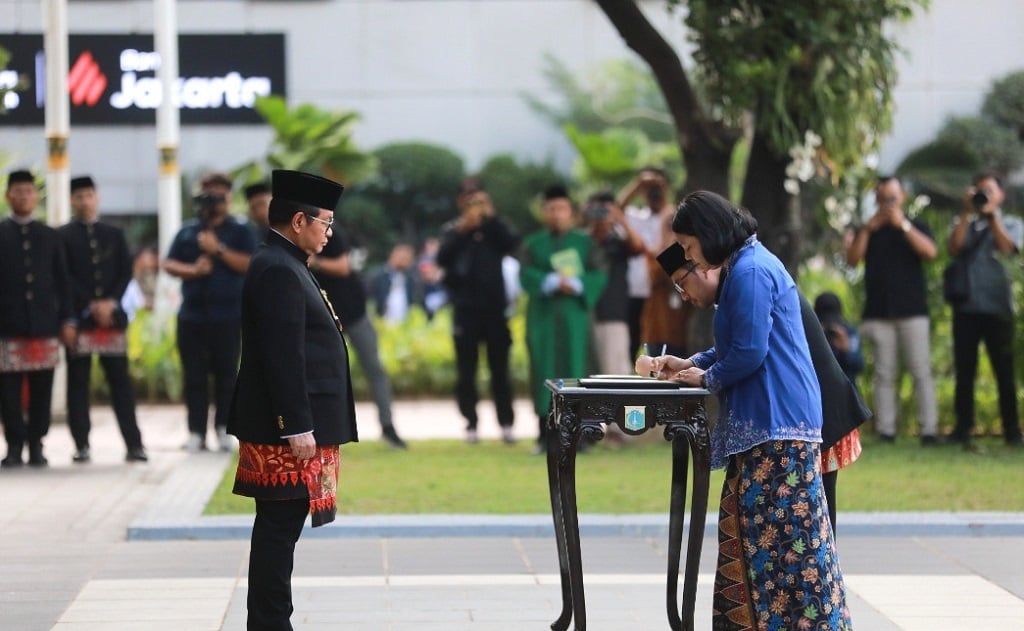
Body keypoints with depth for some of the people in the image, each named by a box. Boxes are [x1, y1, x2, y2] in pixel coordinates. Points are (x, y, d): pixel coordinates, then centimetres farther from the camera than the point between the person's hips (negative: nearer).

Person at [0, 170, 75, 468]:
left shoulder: (50, 237, 14)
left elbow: (62, 282, 13)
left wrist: (67, 320, 6)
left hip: (45, 324, 2)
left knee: (42, 390, 1)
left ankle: (36, 445, 7)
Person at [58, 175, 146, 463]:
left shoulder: (115, 234, 15)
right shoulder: (63, 236, 5)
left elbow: (126, 272, 9)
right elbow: (65, 277, -3)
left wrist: (111, 302, -6)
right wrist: (91, 306, -11)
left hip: (113, 317, 2)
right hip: (79, 318, -2)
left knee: (121, 380, 0)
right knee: (78, 382, 0)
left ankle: (133, 444, -1)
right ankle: (82, 445, 4)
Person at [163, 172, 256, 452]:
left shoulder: (239, 232, 7)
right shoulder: (187, 232, 14)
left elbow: (249, 264, -7)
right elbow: (169, 264, 7)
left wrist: (219, 250, -14)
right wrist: (193, 270, -11)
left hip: (227, 315, -2)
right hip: (192, 314, 2)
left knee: (226, 374, -1)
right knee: (194, 376, 0)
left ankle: (223, 429, 5)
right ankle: (196, 432, 2)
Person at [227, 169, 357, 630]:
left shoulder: (285, 266, 17)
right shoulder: (277, 271, -16)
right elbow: (283, 358, -22)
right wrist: (298, 429, -23)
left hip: (291, 430, 11)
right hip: (286, 434, -11)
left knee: (277, 534, 12)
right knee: (278, 531, -7)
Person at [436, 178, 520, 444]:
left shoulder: (494, 228, 9)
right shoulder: (452, 230, 5)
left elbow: (511, 243, -10)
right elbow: (443, 258, -11)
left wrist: (491, 218, -11)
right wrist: (462, 230, -19)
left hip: (495, 307, 1)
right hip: (466, 309, -1)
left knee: (500, 367, 1)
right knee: (466, 370, 2)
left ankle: (506, 423, 3)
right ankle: (471, 424, 8)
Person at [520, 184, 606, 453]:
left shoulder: (585, 242, 10)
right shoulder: (533, 244, 11)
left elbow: (598, 276, -1)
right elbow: (526, 274, -5)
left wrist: (575, 284, -18)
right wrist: (553, 282, -20)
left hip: (574, 315, 0)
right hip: (542, 316, 0)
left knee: (574, 369, -5)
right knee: (544, 371, -2)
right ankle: (545, 435, 1)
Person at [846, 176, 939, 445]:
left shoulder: (916, 226, 11)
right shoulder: (868, 231, 16)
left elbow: (929, 251, -8)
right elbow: (852, 260, 3)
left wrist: (903, 224, -12)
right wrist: (867, 229, -6)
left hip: (912, 311, -2)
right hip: (878, 313, 2)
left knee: (921, 372, -7)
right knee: (884, 375, -2)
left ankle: (929, 429, -10)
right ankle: (885, 431, -5)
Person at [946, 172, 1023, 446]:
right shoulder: (965, 224, 15)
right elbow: (954, 247, -4)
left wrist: (992, 215, -10)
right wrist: (967, 213, -7)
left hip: (997, 307, -2)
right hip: (966, 306, 2)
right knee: (964, 370, 2)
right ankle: (963, 428, 5)